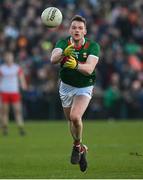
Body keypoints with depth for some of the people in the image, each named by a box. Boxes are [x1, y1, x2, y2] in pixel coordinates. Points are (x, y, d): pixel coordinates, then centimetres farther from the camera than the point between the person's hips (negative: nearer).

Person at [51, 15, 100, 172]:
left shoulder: (93, 46, -18)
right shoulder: (63, 43, -15)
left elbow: (89, 69, -32)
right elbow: (53, 59, -35)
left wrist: (76, 65, -53)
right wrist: (64, 53, -56)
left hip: (84, 88, -3)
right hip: (66, 87, 3)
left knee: (75, 116, -25)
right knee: (71, 120, 13)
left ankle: (77, 146, 0)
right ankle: (81, 150, 38)